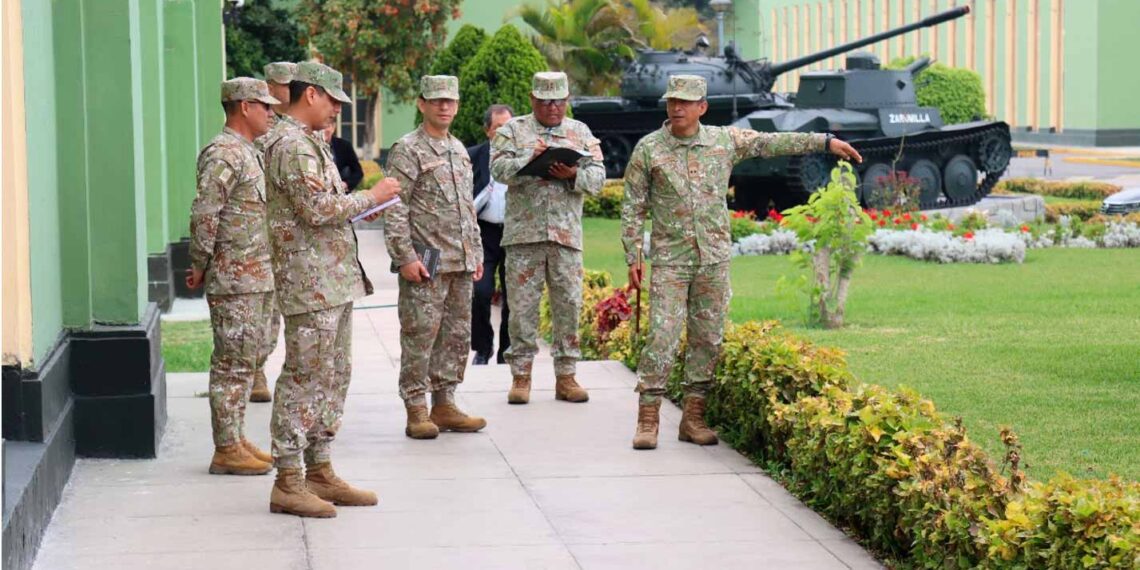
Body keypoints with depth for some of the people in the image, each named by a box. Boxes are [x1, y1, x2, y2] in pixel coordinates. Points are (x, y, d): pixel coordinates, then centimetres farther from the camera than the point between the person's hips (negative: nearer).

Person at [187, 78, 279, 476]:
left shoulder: (249, 153, 17)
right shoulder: (222, 154, -15)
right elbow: (204, 215, -20)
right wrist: (200, 267, -15)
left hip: (258, 277, 10)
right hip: (233, 280, -10)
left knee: (249, 360, 14)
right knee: (232, 363, -6)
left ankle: (236, 439, 21)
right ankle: (226, 451, -3)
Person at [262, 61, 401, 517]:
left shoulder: (309, 143, 19)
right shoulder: (290, 144, -15)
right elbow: (318, 209, -22)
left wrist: (362, 206, 10)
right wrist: (371, 197, -11)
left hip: (335, 281, 11)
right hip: (311, 282, -11)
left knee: (333, 376, 14)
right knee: (304, 378, -8)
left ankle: (320, 471, 20)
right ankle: (288, 482, -5)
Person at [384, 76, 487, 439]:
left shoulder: (459, 150, 17)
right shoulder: (407, 150, -7)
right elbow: (393, 208, -12)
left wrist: (476, 252, 19)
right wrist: (405, 257, -18)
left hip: (461, 263, 8)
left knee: (457, 335, 10)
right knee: (420, 337, -5)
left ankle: (444, 404, 18)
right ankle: (416, 412, 0)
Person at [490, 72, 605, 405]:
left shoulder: (581, 133, 14)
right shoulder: (512, 130, 8)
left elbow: (598, 176, 5)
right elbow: (499, 168, -7)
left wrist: (575, 174, -14)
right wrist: (530, 159, -22)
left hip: (567, 234, 2)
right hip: (524, 232, -2)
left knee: (568, 305, 3)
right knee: (523, 304, -1)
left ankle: (565, 376, 11)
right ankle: (520, 375, 6)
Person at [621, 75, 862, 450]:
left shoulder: (725, 141, 5)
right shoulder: (649, 149, -1)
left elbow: (773, 143, 10)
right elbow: (632, 207, 1)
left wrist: (825, 141, 7)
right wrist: (632, 258, -3)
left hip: (714, 260, 3)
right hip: (670, 260, -3)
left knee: (708, 338, 5)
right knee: (662, 336, -9)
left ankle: (693, 418, 13)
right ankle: (647, 420, -5)